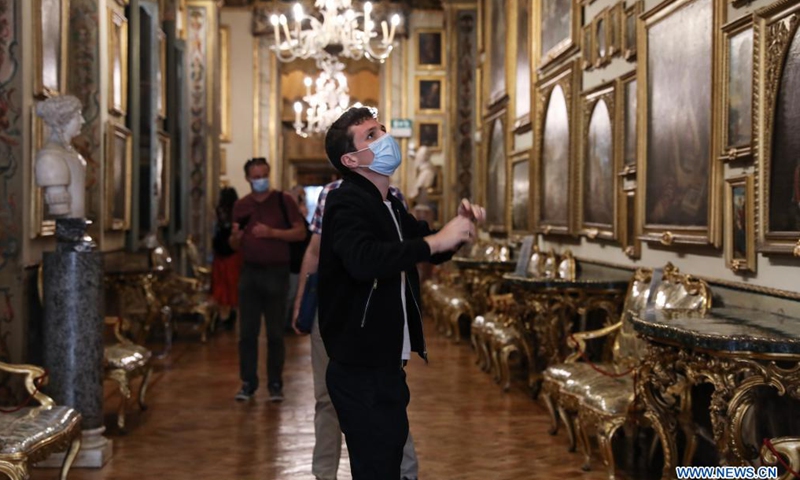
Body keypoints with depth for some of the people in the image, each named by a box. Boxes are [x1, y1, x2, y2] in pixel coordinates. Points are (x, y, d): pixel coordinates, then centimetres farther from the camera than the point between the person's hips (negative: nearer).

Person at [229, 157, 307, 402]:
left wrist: (272, 232, -15)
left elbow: (301, 232, -4)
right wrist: (236, 237, -6)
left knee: (275, 333, 2)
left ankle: (275, 384, 10)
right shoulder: (241, 205, 12)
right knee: (247, 332, 2)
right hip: (249, 272, 3)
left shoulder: (283, 200, 0)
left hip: (276, 272, -3)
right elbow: (235, 244, 18)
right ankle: (248, 382, 10)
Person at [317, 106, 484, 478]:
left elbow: (432, 251, 27)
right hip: (361, 371, -9)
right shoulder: (346, 203, -13)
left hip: (387, 366, 9)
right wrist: (435, 241, -29)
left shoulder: (391, 207, 13)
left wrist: (459, 227, 7)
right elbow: (363, 260, -34)